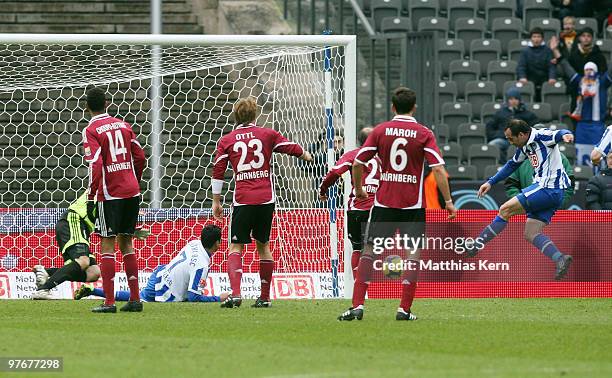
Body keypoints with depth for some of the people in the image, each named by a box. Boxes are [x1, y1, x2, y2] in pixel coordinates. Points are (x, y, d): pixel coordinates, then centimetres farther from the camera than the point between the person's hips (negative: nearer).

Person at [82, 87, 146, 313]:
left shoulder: (91, 131, -7)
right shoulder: (122, 125, 10)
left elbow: (96, 165, -17)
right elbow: (140, 157, 11)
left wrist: (91, 195, -12)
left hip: (110, 194, -5)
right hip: (132, 192, 5)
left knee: (107, 245, -2)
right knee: (126, 242, 14)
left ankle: (109, 302, -6)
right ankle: (135, 299, 12)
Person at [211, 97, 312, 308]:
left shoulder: (226, 141, 5)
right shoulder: (267, 134, 6)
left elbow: (217, 172, 3)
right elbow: (292, 148, 16)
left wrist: (216, 202, 10)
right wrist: (306, 156, 39)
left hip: (242, 200, -1)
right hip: (266, 199, 1)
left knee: (236, 247, 0)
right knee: (263, 245, 15)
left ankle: (235, 293, -22)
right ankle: (265, 297, 16)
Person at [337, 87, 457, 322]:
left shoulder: (380, 131, 2)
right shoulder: (424, 134, -2)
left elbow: (358, 163, 2)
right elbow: (439, 169, -9)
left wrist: (358, 190, 19)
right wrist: (448, 201, -4)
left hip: (383, 203, 1)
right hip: (412, 205, -1)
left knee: (369, 251, 6)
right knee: (413, 254, 4)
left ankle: (357, 305, -3)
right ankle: (405, 309, -3)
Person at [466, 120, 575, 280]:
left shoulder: (540, 136, -10)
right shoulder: (525, 147, 18)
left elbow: (558, 134, -29)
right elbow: (512, 165, 34)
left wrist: (565, 135, -53)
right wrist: (491, 182, 33)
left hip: (548, 188, -10)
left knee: (505, 210, -6)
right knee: (530, 234, 2)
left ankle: (477, 245, 1)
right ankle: (560, 258, -12)